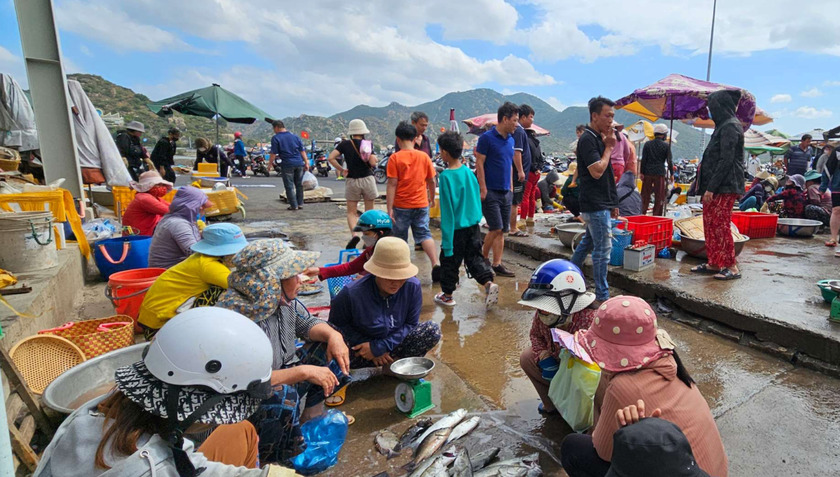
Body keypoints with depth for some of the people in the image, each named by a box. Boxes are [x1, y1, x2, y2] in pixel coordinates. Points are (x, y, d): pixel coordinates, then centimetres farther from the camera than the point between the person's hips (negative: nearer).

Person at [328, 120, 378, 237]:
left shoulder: (345, 144, -1)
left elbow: (331, 158, -10)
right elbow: (373, 162, -15)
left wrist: (341, 169, 1)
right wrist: (375, 158, 7)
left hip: (352, 181, 0)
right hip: (368, 179, 0)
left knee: (351, 212, 9)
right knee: (369, 212, 13)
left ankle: (354, 234, -15)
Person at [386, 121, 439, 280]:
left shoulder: (395, 158, -9)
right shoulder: (424, 156, 1)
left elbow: (392, 184, -13)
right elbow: (431, 180, 6)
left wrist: (390, 208, -11)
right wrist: (431, 199, 22)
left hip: (401, 206, -2)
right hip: (421, 204, 3)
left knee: (400, 239, 12)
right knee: (424, 234, 7)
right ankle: (435, 264, -9)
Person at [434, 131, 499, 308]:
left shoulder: (446, 176, -17)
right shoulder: (469, 172, 2)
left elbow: (447, 209, -17)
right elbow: (477, 199, 11)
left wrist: (446, 238, -14)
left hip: (456, 228, -6)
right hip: (473, 226, 6)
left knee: (449, 260, 11)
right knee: (474, 257, 16)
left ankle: (447, 295, 25)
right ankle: (489, 283, -4)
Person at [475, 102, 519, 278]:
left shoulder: (510, 139, 14)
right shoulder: (487, 138, -8)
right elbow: (479, 164, -11)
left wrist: (511, 187, 16)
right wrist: (483, 189, -15)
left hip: (505, 192, 7)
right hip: (491, 192, -7)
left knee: (501, 230, 7)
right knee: (496, 228, -9)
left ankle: (497, 264, 13)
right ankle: (483, 258, 12)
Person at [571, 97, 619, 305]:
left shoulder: (599, 138, 16)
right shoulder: (588, 139, -14)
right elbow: (597, 171, -23)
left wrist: (612, 203, 20)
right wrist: (609, 147, -11)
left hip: (601, 204, 10)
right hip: (595, 205, -10)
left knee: (588, 242, 19)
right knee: (603, 249, -5)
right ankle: (602, 296, 4)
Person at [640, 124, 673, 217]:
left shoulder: (647, 144, 4)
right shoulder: (666, 145, -1)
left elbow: (643, 159, 2)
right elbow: (669, 161, -2)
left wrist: (642, 173, 3)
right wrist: (671, 173, 6)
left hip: (648, 172, 2)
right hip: (660, 173, -2)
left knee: (645, 195, 7)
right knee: (659, 197, 5)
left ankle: (642, 213, 5)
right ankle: (657, 215, 7)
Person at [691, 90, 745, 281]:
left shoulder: (730, 127, -13)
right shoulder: (725, 125, 17)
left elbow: (726, 161, -19)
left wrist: (711, 187, -20)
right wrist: (708, 185, 17)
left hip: (725, 186, -9)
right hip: (717, 185, 9)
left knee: (720, 225, -6)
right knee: (710, 223, 11)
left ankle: (732, 267, 2)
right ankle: (714, 263, 19)